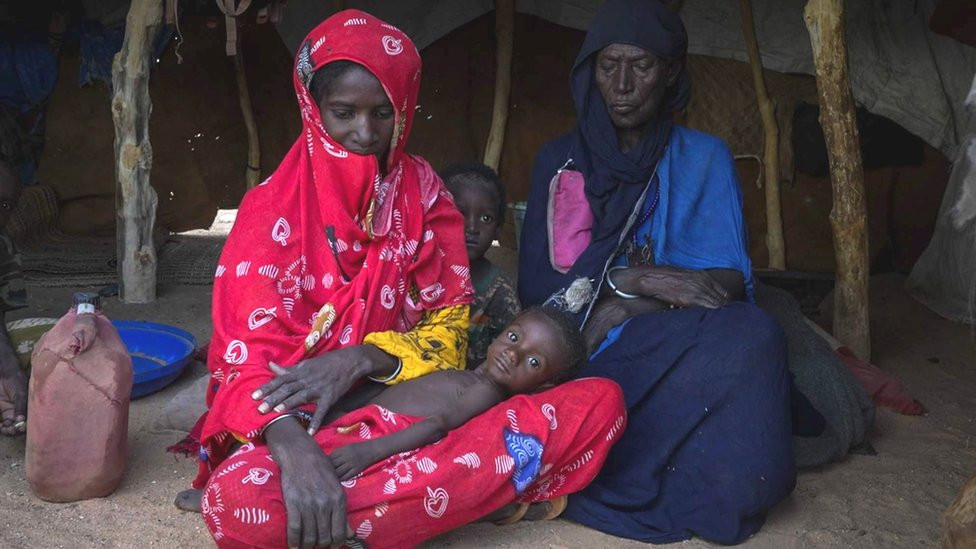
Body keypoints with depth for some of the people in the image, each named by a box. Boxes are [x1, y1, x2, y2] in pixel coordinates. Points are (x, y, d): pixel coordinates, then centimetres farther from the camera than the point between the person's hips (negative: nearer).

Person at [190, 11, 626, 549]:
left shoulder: (423, 193, 7)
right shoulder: (273, 207, -1)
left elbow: (450, 331, 4)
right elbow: (245, 355, -10)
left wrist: (361, 358, -17)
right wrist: (291, 446, -32)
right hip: (304, 421, -4)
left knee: (600, 403, -20)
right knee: (237, 498, -40)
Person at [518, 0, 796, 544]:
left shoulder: (705, 158, 8)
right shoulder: (559, 159, 9)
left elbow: (732, 279, 0)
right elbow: (535, 281, 1)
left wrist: (625, 305, -19)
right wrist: (638, 280, -16)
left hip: (679, 343, 1)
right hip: (583, 343, -1)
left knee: (752, 334, -34)